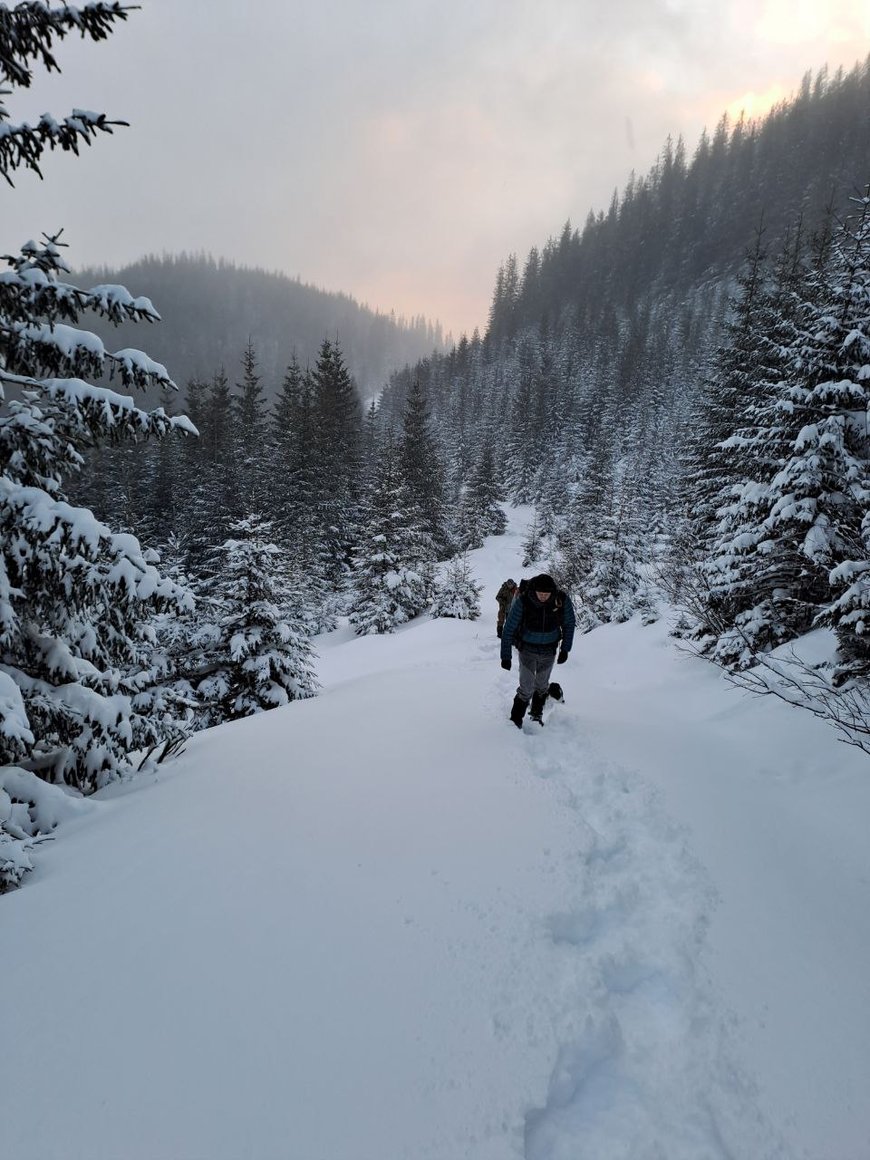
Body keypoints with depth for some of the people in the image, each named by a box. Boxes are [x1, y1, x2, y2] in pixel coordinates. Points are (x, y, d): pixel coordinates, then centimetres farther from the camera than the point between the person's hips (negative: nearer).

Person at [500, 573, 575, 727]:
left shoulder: (562, 601, -21)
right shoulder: (522, 602, -27)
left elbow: (569, 624, -1)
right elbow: (508, 629, -17)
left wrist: (565, 649, 0)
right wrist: (505, 656, -16)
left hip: (549, 651, 3)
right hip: (527, 650, -3)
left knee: (542, 686, 20)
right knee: (526, 689, -8)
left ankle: (537, 715, 42)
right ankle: (515, 721, 9)